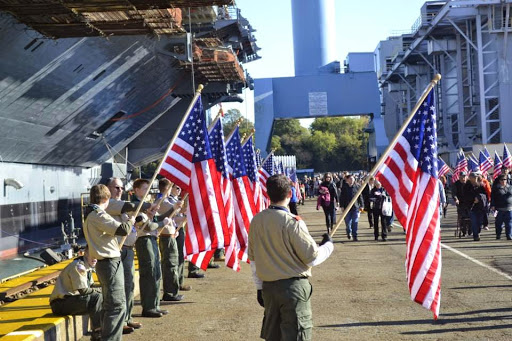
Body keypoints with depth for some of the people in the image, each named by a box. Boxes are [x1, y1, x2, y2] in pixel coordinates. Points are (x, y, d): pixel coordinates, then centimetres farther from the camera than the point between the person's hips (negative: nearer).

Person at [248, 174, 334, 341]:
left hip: (268, 287, 6)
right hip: (293, 287, -6)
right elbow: (312, 258, -12)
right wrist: (328, 245, 6)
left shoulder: (256, 221, 1)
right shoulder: (293, 222, -17)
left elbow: (253, 259, 9)